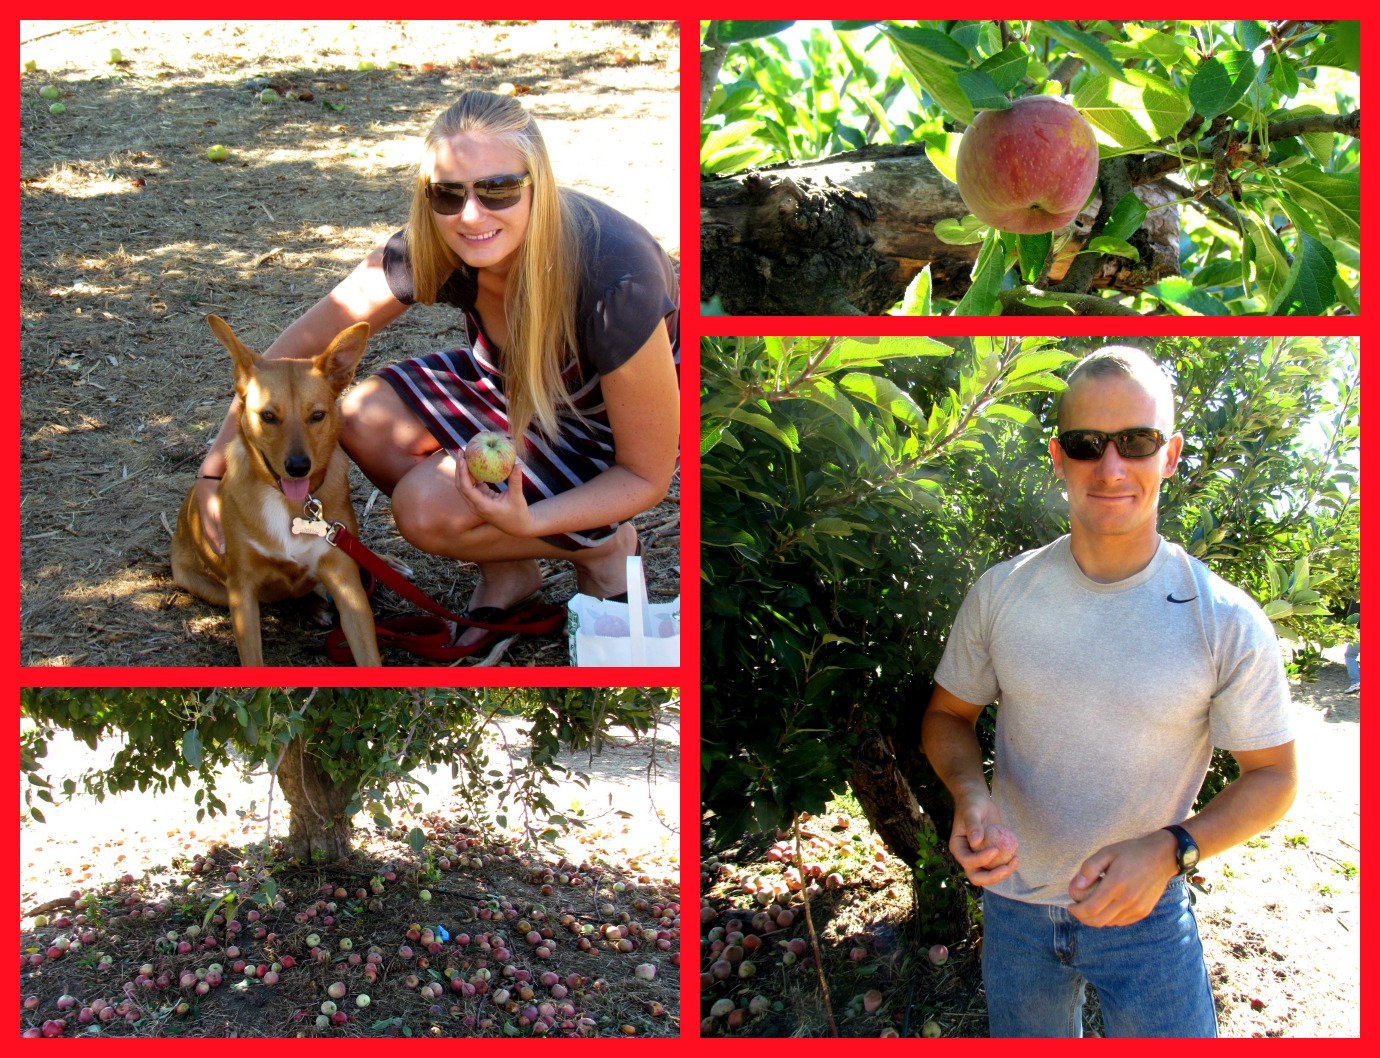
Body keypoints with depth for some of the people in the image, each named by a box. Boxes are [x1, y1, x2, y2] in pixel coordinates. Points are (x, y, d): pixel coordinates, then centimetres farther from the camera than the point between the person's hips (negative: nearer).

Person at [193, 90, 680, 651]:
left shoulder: (614, 285, -38)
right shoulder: (429, 248, -23)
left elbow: (646, 476, -26)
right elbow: (303, 343, -10)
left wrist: (526, 523, -40)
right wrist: (214, 470, -12)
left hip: (605, 436, -6)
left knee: (425, 506, -25)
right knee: (361, 416, -16)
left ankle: (602, 548, 1)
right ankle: (504, 573, 3)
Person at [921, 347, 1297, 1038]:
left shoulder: (1227, 623, -15)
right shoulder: (1000, 594, -8)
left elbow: (1271, 775, -6)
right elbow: (947, 715, 5)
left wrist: (1169, 850, -24)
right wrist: (970, 795, -18)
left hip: (1147, 917, -2)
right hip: (1014, 907, 2)